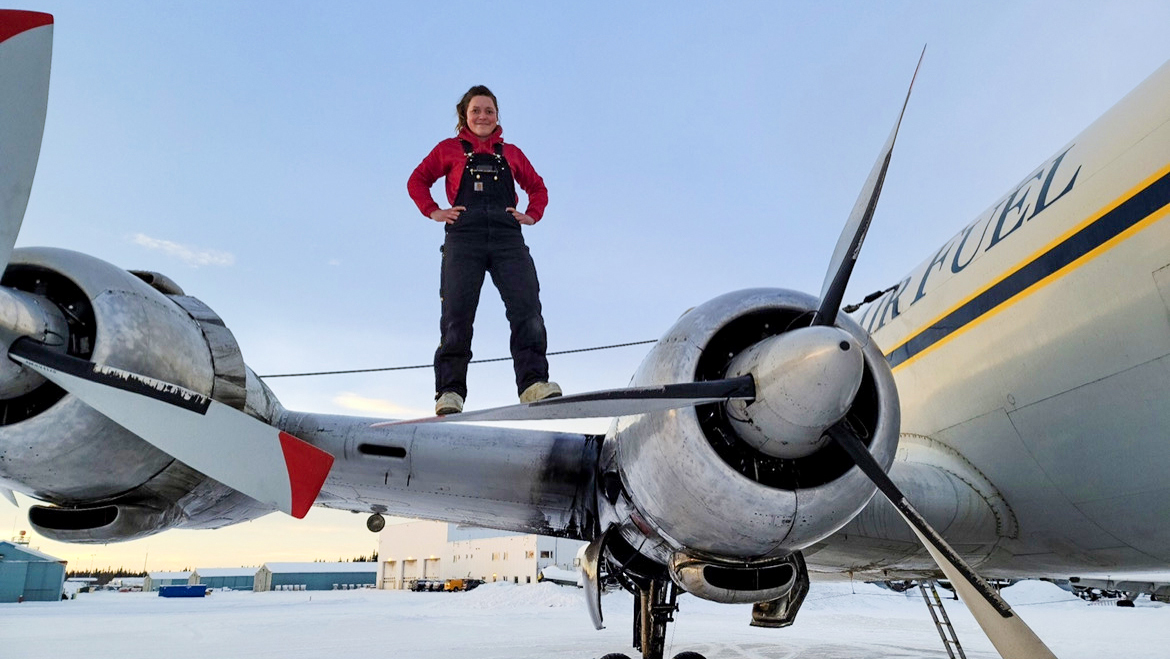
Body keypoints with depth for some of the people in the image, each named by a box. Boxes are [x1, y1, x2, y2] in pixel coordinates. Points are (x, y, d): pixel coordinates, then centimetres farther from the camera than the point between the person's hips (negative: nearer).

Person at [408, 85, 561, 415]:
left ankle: (533, 382, -19)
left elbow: (537, 187, 33)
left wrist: (532, 215, 14)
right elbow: (417, 180, 24)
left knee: (527, 306, -16)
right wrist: (433, 211, 7)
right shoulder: (449, 149, 23)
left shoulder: (511, 152, 27)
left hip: (508, 237, 2)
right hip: (464, 237, -1)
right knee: (457, 314, -10)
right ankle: (449, 391, -8)